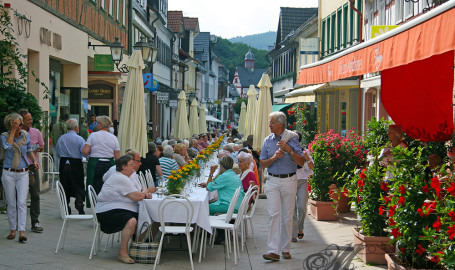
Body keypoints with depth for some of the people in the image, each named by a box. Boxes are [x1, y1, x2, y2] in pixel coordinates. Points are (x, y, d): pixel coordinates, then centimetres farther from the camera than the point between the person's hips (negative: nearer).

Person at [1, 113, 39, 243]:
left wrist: (34, 161, 3)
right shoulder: (4, 136, -3)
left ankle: (22, 231, -9)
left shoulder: (26, 135, 4)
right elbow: (7, 146, -25)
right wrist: (13, 131, -20)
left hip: (23, 173, 1)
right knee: (11, 203, 5)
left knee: (22, 202, -8)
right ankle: (13, 229, 16)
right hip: (8, 173, -1)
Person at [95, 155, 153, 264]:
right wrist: (145, 191, 1)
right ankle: (123, 254, -27)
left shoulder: (126, 178, 19)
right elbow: (137, 197, -21)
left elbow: (140, 194, 21)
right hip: (107, 213, -11)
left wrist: (146, 194, -3)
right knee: (131, 221, -34)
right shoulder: (120, 179, -16)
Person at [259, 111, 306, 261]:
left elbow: (301, 162, -6)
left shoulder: (292, 138, -2)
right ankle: (273, 251, -10)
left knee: (287, 216, 4)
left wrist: (289, 150, -19)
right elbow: (262, 164, 8)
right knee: (274, 215, -7)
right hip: (272, 181, 2)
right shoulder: (268, 140, 7)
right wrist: (273, 157, -10)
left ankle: (286, 249, 16)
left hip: (289, 180, -2)